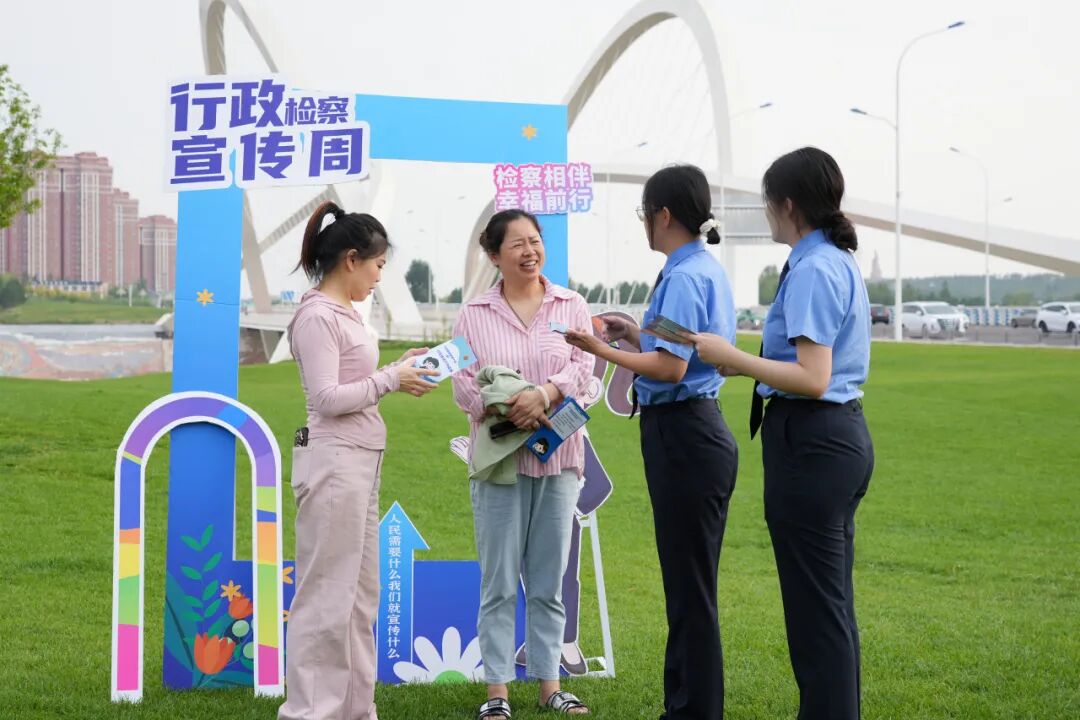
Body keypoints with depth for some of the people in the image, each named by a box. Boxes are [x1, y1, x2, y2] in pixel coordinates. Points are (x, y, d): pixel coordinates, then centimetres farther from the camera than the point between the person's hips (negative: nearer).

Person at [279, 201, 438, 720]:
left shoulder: (343, 314, 14)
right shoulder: (317, 317, -13)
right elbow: (328, 397, -17)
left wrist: (397, 372, 5)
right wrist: (391, 379, -12)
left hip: (360, 461, 10)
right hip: (333, 460, -10)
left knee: (361, 593, 13)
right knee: (327, 594, -5)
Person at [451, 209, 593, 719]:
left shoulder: (572, 307, 8)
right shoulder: (474, 314, 5)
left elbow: (582, 369, -5)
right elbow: (463, 385, -3)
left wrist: (543, 394, -24)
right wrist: (504, 409, -22)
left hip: (558, 457, 1)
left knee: (549, 580, 7)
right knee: (499, 581, 0)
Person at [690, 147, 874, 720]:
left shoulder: (812, 271, -18)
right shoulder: (841, 262, 13)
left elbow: (812, 379, -23)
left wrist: (731, 357, -18)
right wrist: (744, 362, 18)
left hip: (810, 443, -10)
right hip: (844, 435, 11)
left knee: (815, 606, -2)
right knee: (833, 603, 17)